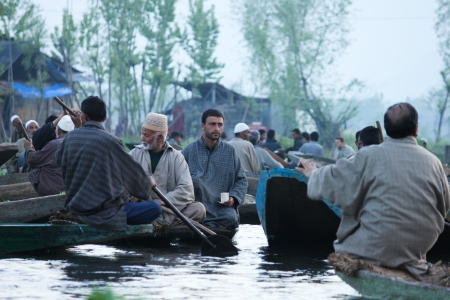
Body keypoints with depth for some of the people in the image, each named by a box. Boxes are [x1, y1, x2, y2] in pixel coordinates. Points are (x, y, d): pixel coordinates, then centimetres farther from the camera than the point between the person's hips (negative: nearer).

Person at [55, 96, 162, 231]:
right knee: (155, 208, -4)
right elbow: (134, 173, -1)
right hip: (104, 213, -7)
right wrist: (145, 190, 21)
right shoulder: (110, 141, -12)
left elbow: (58, 160, 25)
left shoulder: (70, 137, 2)